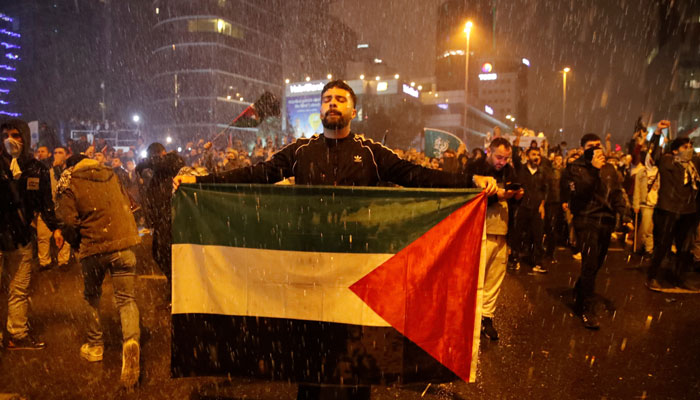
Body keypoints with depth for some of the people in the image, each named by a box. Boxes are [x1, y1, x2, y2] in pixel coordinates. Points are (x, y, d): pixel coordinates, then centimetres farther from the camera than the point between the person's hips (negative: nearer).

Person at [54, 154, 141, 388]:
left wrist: (77, 243, 11)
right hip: (123, 243, 2)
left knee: (92, 296, 21)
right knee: (126, 299, 2)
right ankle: (131, 340, -22)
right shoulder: (110, 174, 12)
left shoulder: (68, 182, 1)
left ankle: (95, 346, 31)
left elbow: (67, 221, -7)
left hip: (93, 247, -2)